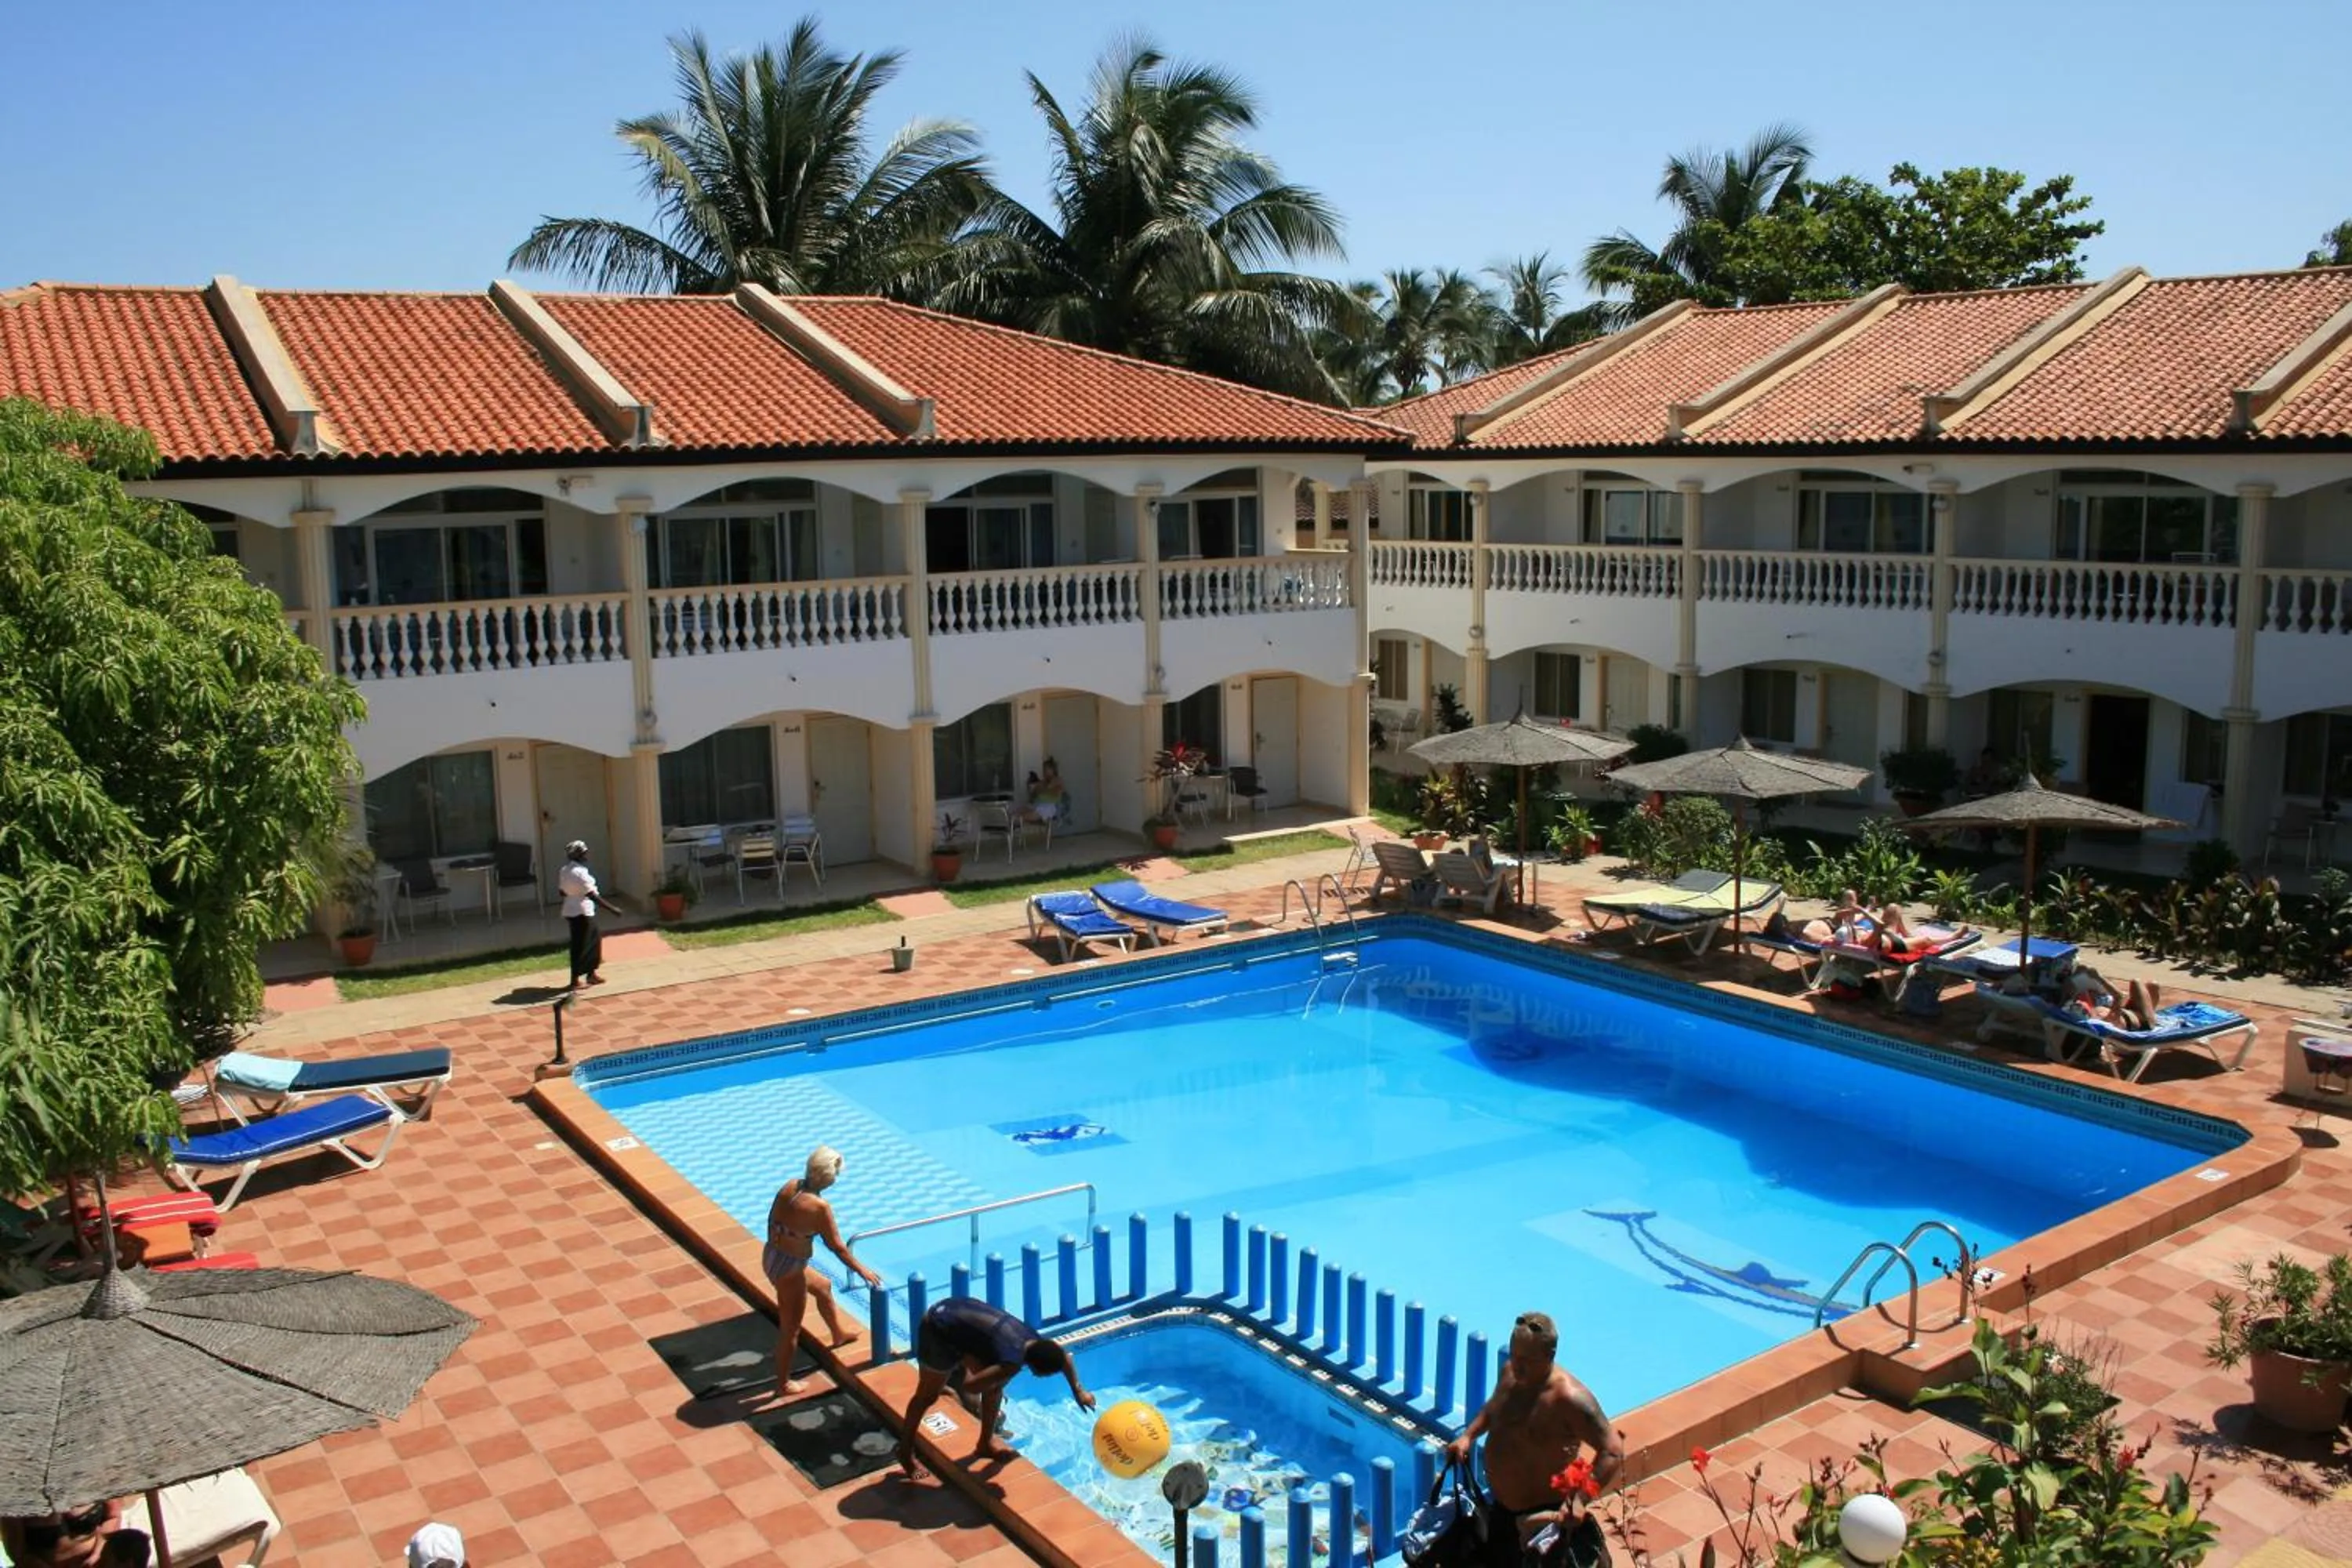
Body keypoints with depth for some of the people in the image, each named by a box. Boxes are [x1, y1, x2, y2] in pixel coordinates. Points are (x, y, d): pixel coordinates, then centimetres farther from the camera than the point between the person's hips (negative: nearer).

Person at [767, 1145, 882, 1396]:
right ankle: (784, 1383, 28)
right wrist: (861, 1270, -4)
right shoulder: (820, 1207, -26)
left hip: (771, 1257, 8)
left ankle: (839, 1333, 53)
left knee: (823, 1286, 31)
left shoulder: (790, 1186, -5)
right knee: (790, 1328, 12)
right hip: (789, 1267, -8)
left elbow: (772, 1220, 8)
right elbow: (836, 1246, -17)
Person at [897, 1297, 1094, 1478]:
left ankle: (985, 1445, 28)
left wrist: (1078, 1391, 21)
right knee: (928, 1395, 9)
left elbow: (1063, 1357, 17)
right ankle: (906, 1451, 29)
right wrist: (999, 1379, -13)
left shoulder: (1035, 1342, -5)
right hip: (939, 1330, -8)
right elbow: (971, 1386, -29)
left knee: (994, 1386, 12)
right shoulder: (1013, 1363, -30)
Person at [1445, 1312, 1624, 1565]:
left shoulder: (1569, 1399, -29)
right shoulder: (1509, 1373, -5)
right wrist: (1468, 1436, 1)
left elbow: (1613, 1451, -29)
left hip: (1541, 1516, -7)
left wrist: (1580, 1500, -37)